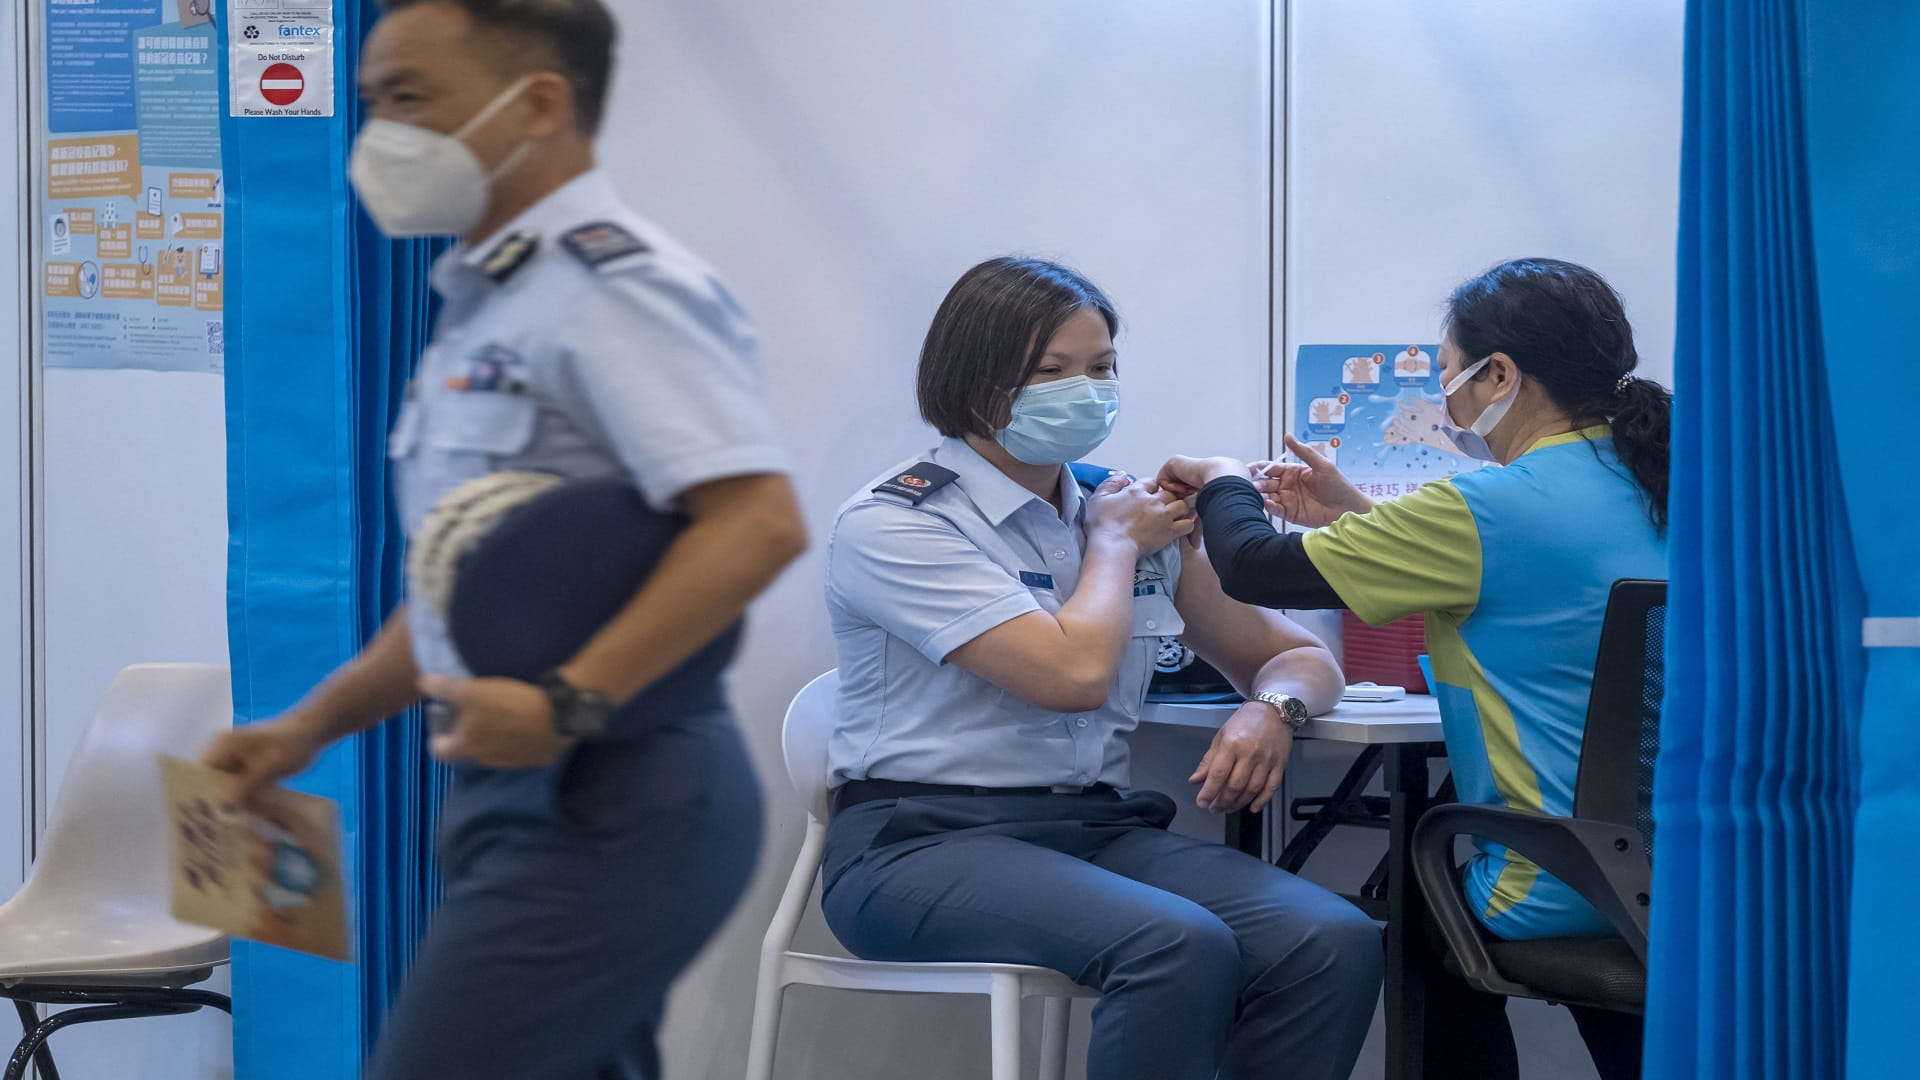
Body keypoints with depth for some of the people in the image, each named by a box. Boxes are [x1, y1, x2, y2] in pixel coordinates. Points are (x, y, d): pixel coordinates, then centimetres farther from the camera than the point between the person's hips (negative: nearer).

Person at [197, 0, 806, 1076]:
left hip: (609, 809, -10)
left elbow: (759, 520, -26)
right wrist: (310, 726, 17)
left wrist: (568, 703, -30)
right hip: (533, 791, 10)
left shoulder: (612, 283, -14)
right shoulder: (491, 304, 17)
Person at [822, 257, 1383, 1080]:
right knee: (1179, 947, -34)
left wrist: (1271, 709, -5)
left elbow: (1298, 656, 20)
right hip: (925, 841, -6)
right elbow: (1075, 672, -17)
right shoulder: (893, 523, -5)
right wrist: (1116, 545, 3)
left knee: (1337, 943, -22)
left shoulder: (1123, 511, 15)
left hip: (1099, 826, 6)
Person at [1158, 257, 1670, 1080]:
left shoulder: (1485, 510, -18)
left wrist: (1223, 480, 11)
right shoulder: (1644, 487, 7)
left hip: (1565, 891, -7)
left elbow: (1255, 570, -10)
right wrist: (1357, 517, 25)